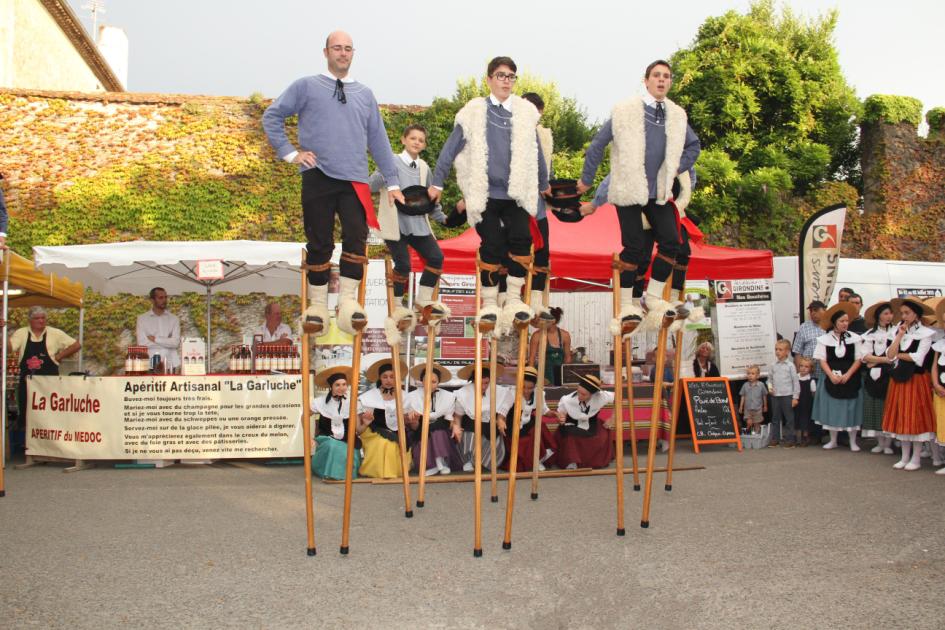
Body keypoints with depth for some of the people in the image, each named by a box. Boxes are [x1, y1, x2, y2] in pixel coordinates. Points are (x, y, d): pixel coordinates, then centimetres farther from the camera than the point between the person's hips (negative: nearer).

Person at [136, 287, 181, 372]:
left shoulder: (174, 319, 9)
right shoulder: (142, 318, 6)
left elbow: (176, 342, -2)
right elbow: (142, 343, -5)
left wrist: (155, 339, -6)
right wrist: (167, 341, -5)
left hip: (170, 364, 1)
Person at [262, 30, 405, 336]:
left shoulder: (365, 94, 17)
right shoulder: (306, 87, 8)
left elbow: (378, 139, 17)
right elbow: (272, 116, 9)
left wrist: (392, 181, 14)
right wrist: (290, 152, -1)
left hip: (355, 180, 2)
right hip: (317, 177, -2)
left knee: (356, 237, -14)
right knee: (319, 243, 1)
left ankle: (349, 300, -7)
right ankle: (317, 305, 10)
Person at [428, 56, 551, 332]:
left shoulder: (525, 112, 8)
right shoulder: (475, 112, 1)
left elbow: (535, 151, 17)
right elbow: (451, 148, 2)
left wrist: (543, 184, 25)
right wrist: (437, 182, 1)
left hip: (517, 194, 2)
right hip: (485, 193, -2)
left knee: (521, 242, -10)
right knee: (492, 247, -2)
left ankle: (514, 299, 5)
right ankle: (489, 303, 12)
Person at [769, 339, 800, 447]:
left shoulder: (790, 365, -5)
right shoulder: (774, 366, 7)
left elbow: (795, 381, -5)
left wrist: (795, 397, -7)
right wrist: (770, 388, 0)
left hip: (787, 395, -4)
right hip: (775, 396, 4)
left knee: (789, 418, 2)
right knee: (775, 418, 10)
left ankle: (790, 439, 8)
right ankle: (775, 438, 18)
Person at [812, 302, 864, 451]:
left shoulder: (854, 338, -1)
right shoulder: (824, 339, 0)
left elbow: (858, 359, -2)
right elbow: (822, 360, -2)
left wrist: (847, 375, -13)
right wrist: (832, 376, -14)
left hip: (850, 379, 0)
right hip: (830, 379, 0)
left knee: (851, 409, 2)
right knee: (832, 408, 4)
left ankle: (853, 441, 13)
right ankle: (833, 440, 16)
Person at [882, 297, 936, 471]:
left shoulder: (925, 333, -6)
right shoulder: (899, 331, 10)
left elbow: (918, 358, -15)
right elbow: (890, 355, -2)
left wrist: (898, 355, -4)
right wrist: (900, 335, -6)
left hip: (916, 380, -5)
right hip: (899, 379, 5)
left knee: (915, 417, -2)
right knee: (901, 418, 8)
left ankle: (916, 458, 6)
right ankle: (905, 457, 16)